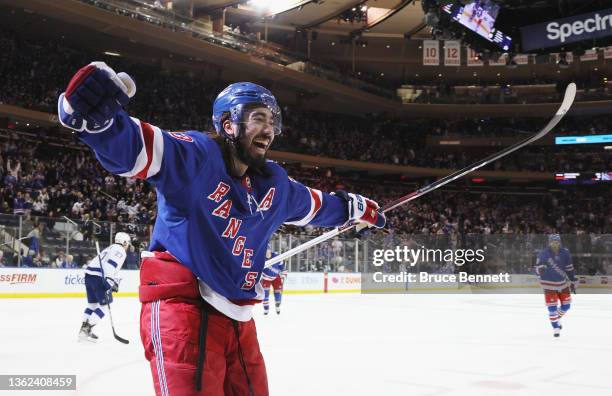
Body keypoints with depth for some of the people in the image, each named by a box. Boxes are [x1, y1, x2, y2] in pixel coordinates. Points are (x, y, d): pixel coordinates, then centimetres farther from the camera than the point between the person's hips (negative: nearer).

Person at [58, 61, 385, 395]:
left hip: (237, 318, 8)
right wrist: (96, 116, -50)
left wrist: (356, 208, 43)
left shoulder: (274, 184, 11)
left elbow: (312, 204, 31)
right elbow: (131, 147, -29)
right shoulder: (194, 155, -13)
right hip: (180, 308, -8)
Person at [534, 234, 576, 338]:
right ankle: (555, 327, 10)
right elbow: (537, 269, -15)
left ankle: (557, 318, 36)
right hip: (549, 284, -4)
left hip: (563, 282, 4)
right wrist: (540, 269, -39)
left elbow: (569, 268, 5)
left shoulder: (565, 253, -6)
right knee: (552, 306, -6)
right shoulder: (543, 254, -18)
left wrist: (572, 281, 8)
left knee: (566, 304, 8)